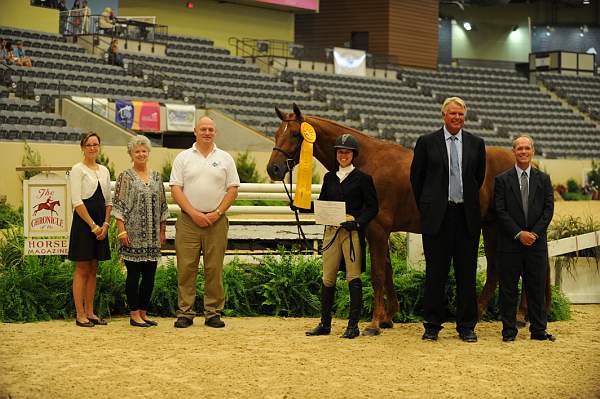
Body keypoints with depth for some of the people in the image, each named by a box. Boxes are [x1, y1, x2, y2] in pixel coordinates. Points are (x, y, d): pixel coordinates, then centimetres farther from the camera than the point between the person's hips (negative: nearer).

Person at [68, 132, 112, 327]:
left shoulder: (104, 170, 14)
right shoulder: (78, 170, -5)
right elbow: (77, 201, -12)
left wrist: (105, 224, 0)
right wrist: (93, 225, -14)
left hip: (100, 224, 6)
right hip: (83, 222, -6)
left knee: (93, 269, 8)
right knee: (82, 269, -4)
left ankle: (90, 312, 13)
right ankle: (80, 314, -2)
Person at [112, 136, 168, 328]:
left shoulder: (156, 176, 12)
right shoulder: (125, 177, -2)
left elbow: (162, 205, 15)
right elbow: (118, 205, -6)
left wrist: (162, 231, 12)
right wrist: (121, 230, -13)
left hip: (152, 236, 5)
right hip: (132, 234, -5)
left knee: (150, 274, 6)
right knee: (134, 274, -1)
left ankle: (144, 312, 15)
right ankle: (134, 314, 4)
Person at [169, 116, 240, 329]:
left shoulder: (225, 158, 9)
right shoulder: (183, 157, 6)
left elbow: (232, 189, 5)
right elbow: (176, 189, 0)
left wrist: (217, 213, -7)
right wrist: (194, 213, -10)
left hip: (216, 221, 1)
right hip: (188, 221, -1)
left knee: (215, 269, 2)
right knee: (186, 267, -2)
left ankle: (213, 313, 8)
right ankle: (185, 313, 3)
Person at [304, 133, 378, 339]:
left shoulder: (362, 179, -1)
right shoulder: (329, 177, 13)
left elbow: (372, 207, -3)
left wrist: (357, 222, -18)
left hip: (353, 232, -5)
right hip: (331, 231, 5)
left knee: (353, 278, -4)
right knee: (328, 278, 7)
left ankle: (353, 325, 0)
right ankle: (325, 323, 14)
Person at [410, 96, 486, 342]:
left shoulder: (476, 144, 8)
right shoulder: (427, 142, 2)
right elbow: (416, 177, 7)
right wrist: (426, 207, 8)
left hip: (467, 215, 2)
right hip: (437, 216, -2)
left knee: (467, 273, 4)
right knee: (435, 273, 3)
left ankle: (467, 327, 11)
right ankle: (432, 326, 10)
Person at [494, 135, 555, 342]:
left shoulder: (543, 179, 9)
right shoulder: (502, 180, 2)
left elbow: (548, 209, 3)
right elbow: (500, 211, -4)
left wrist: (534, 233, -9)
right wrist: (519, 233, -12)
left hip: (537, 242, 2)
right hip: (510, 243, -2)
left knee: (537, 288, 4)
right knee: (508, 288, 1)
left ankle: (538, 330, 11)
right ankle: (509, 331, 7)